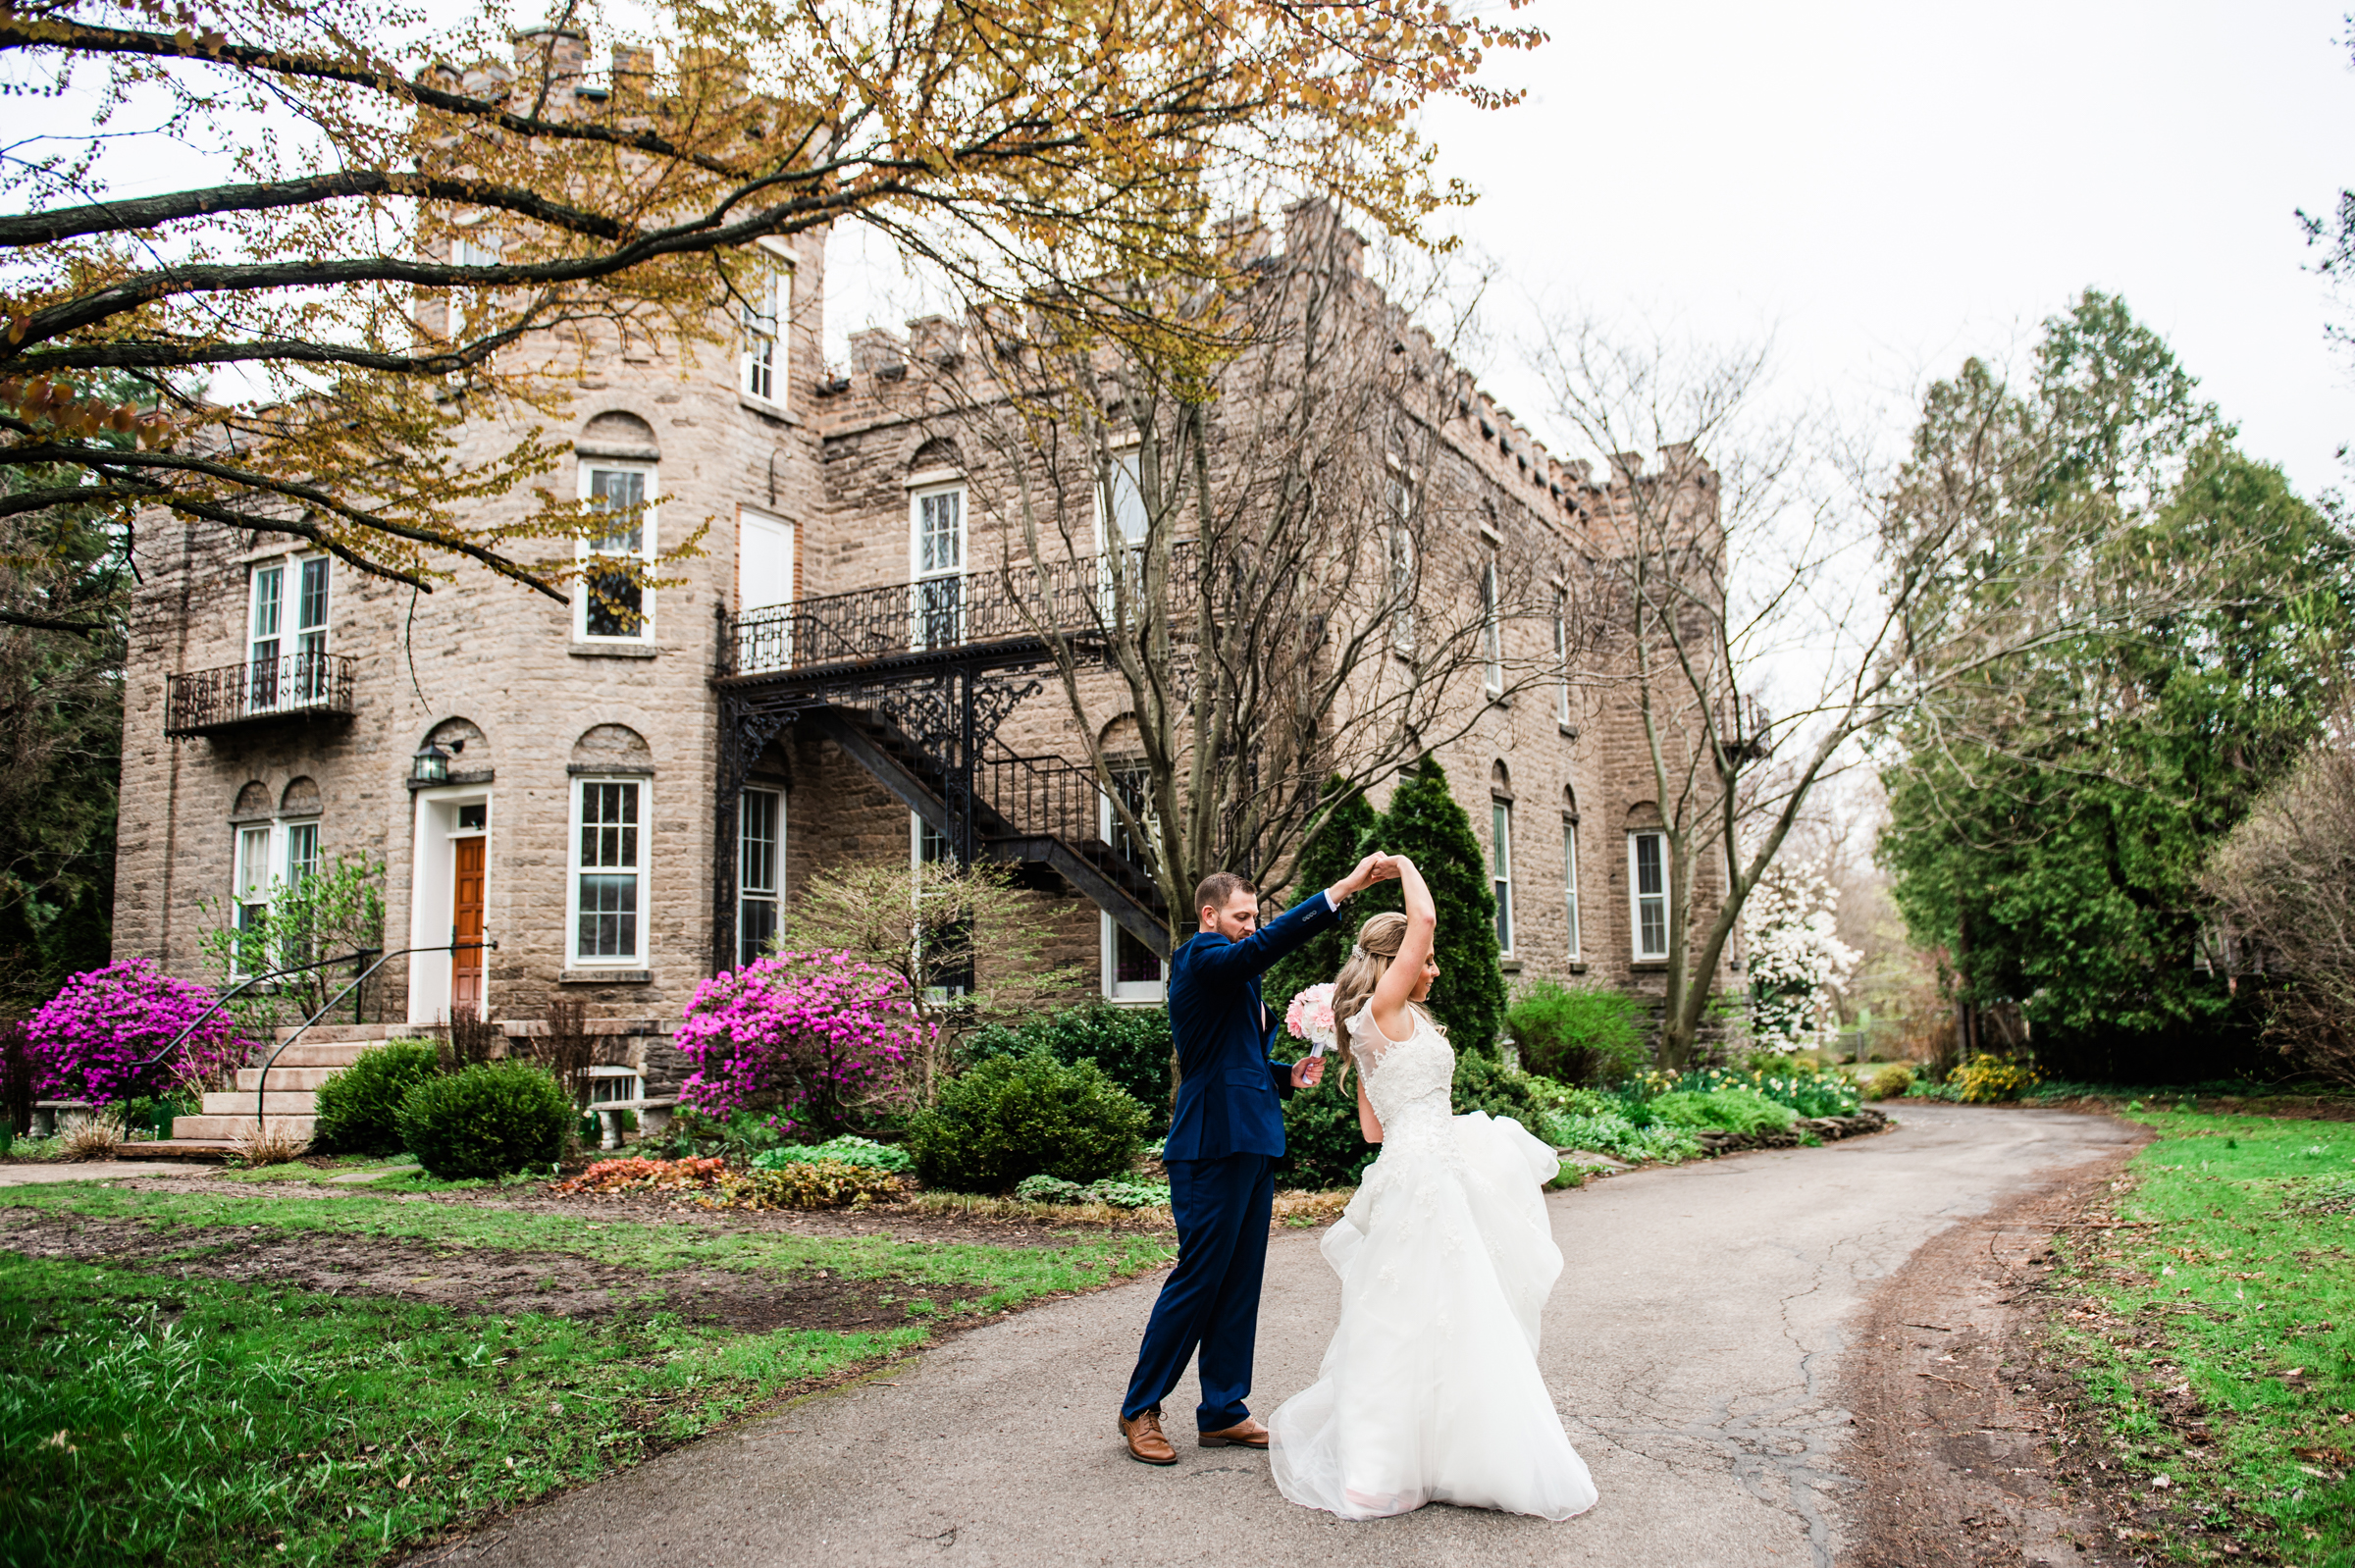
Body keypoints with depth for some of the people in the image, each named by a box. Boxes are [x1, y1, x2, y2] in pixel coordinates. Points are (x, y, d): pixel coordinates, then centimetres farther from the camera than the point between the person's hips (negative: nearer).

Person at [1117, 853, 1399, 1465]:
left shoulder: (1235, 976, 22)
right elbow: (1265, 945, -28)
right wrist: (1343, 888, -31)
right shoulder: (1201, 959, -9)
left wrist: (1286, 1075, 10)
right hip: (1213, 1146, -10)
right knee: (1198, 1279, -4)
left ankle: (1222, 1412, 20)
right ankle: (1140, 1410, 9)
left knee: (1240, 1285, 11)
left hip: (1250, 1145, 10)